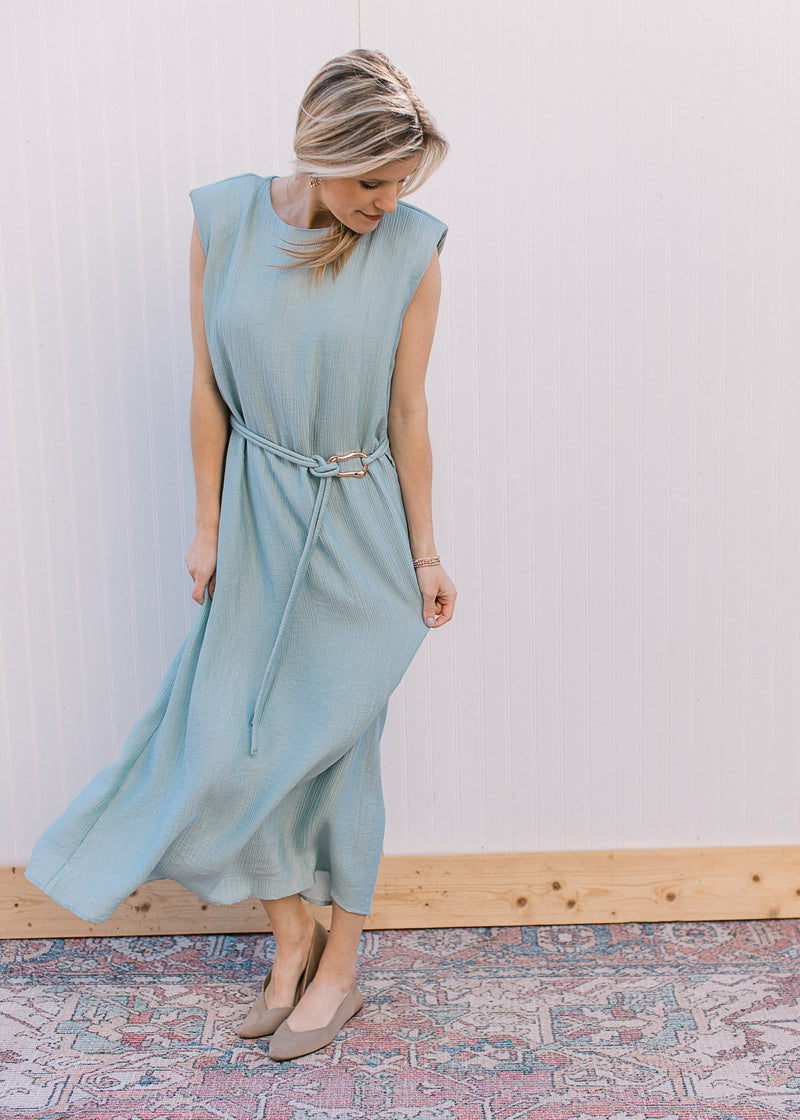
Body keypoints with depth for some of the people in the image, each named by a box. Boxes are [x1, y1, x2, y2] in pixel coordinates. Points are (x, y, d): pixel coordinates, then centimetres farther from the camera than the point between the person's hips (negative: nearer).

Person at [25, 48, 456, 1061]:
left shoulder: (410, 249, -11)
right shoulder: (224, 220, -7)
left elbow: (407, 414, -6)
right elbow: (210, 390, -1)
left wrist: (425, 553, -3)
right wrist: (208, 526, 1)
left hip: (358, 530, -2)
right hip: (259, 517, 2)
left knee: (332, 740, 5)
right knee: (233, 735, 4)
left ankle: (338, 965, 25)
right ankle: (293, 939, 27)